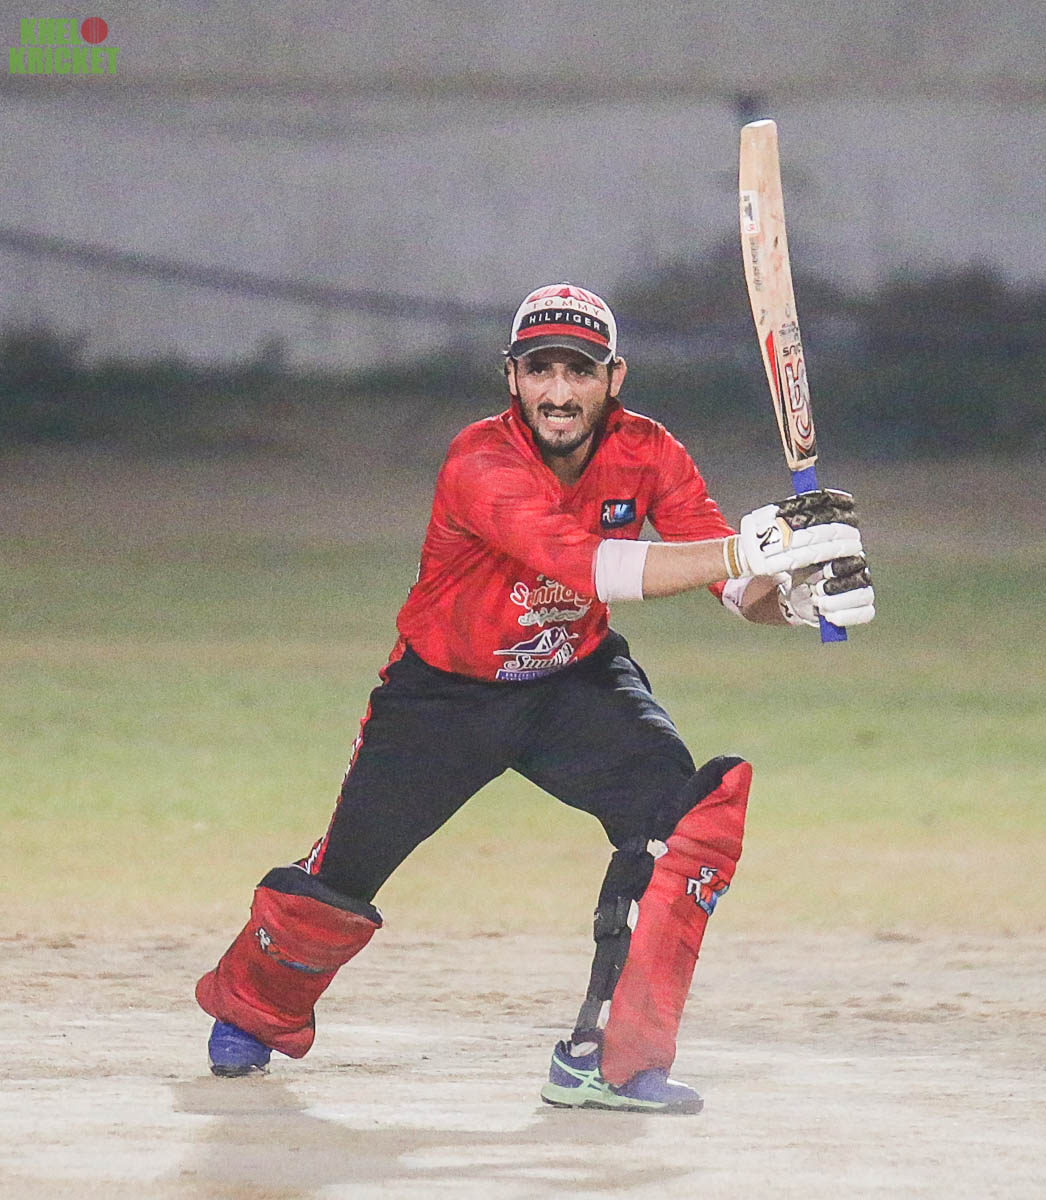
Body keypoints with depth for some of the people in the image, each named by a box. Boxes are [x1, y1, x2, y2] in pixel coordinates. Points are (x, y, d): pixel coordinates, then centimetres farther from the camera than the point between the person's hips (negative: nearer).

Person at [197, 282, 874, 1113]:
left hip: (577, 680, 3)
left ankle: (612, 1057, -17)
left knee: (692, 812, -22)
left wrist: (795, 590, -43)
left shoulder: (647, 454, -15)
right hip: (445, 692, -3)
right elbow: (586, 567, -46)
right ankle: (255, 1006, 37)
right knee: (339, 883, 1)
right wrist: (743, 551, -55)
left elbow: (740, 592, -18)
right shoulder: (480, 465, -31)